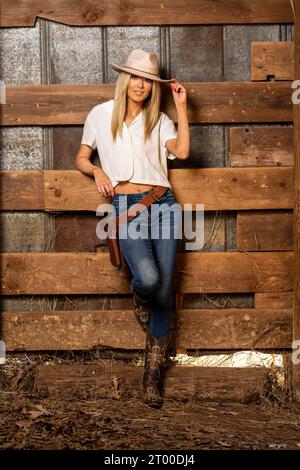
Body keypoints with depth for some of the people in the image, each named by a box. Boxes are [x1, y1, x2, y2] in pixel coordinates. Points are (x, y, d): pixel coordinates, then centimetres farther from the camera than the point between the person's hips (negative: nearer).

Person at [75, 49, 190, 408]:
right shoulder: (100, 115, 11)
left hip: (161, 203, 2)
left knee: (163, 290, -4)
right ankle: (139, 299, 14)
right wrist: (96, 170, -4)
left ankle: (153, 375, 9)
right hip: (124, 206, -2)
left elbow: (181, 151, -3)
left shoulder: (159, 121, 14)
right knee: (148, 278, -27)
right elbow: (81, 158, 17)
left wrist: (181, 106, 1)